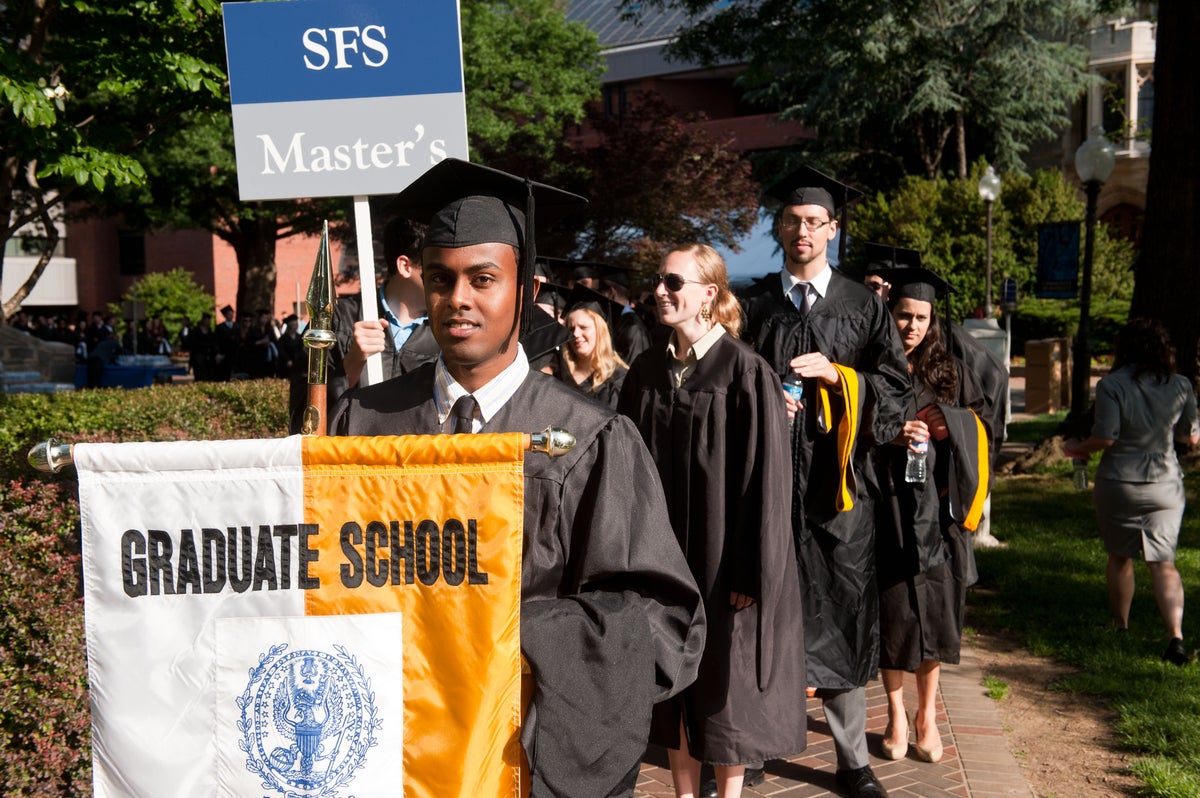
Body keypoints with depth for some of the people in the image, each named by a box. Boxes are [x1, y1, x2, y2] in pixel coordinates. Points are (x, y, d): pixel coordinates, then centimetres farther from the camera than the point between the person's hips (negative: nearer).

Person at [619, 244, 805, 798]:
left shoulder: (745, 370, -12)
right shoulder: (647, 371, 5)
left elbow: (765, 473, -13)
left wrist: (751, 570, -15)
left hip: (721, 554, -5)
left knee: (724, 681, 7)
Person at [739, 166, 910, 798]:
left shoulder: (863, 307, 9)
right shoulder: (753, 306, 9)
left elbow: (896, 385, 4)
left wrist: (837, 373, -10)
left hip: (838, 482, 0)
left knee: (840, 616, 4)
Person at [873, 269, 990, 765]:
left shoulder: (951, 371, 9)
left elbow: (983, 422, 8)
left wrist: (947, 424, -10)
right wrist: (891, 436, -16)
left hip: (936, 509, 2)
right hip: (887, 509, -2)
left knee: (934, 610, 4)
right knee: (892, 611, 3)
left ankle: (927, 713, 19)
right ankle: (896, 714, 18)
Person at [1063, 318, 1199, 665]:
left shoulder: (1112, 385, -13)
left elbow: (1105, 438, -16)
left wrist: (1078, 449, 3)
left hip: (1119, 484, -2)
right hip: (1165, 484, 2)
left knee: (1120, 557, 16)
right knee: (1164, 563, 5)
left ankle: (1120, 626, 29)